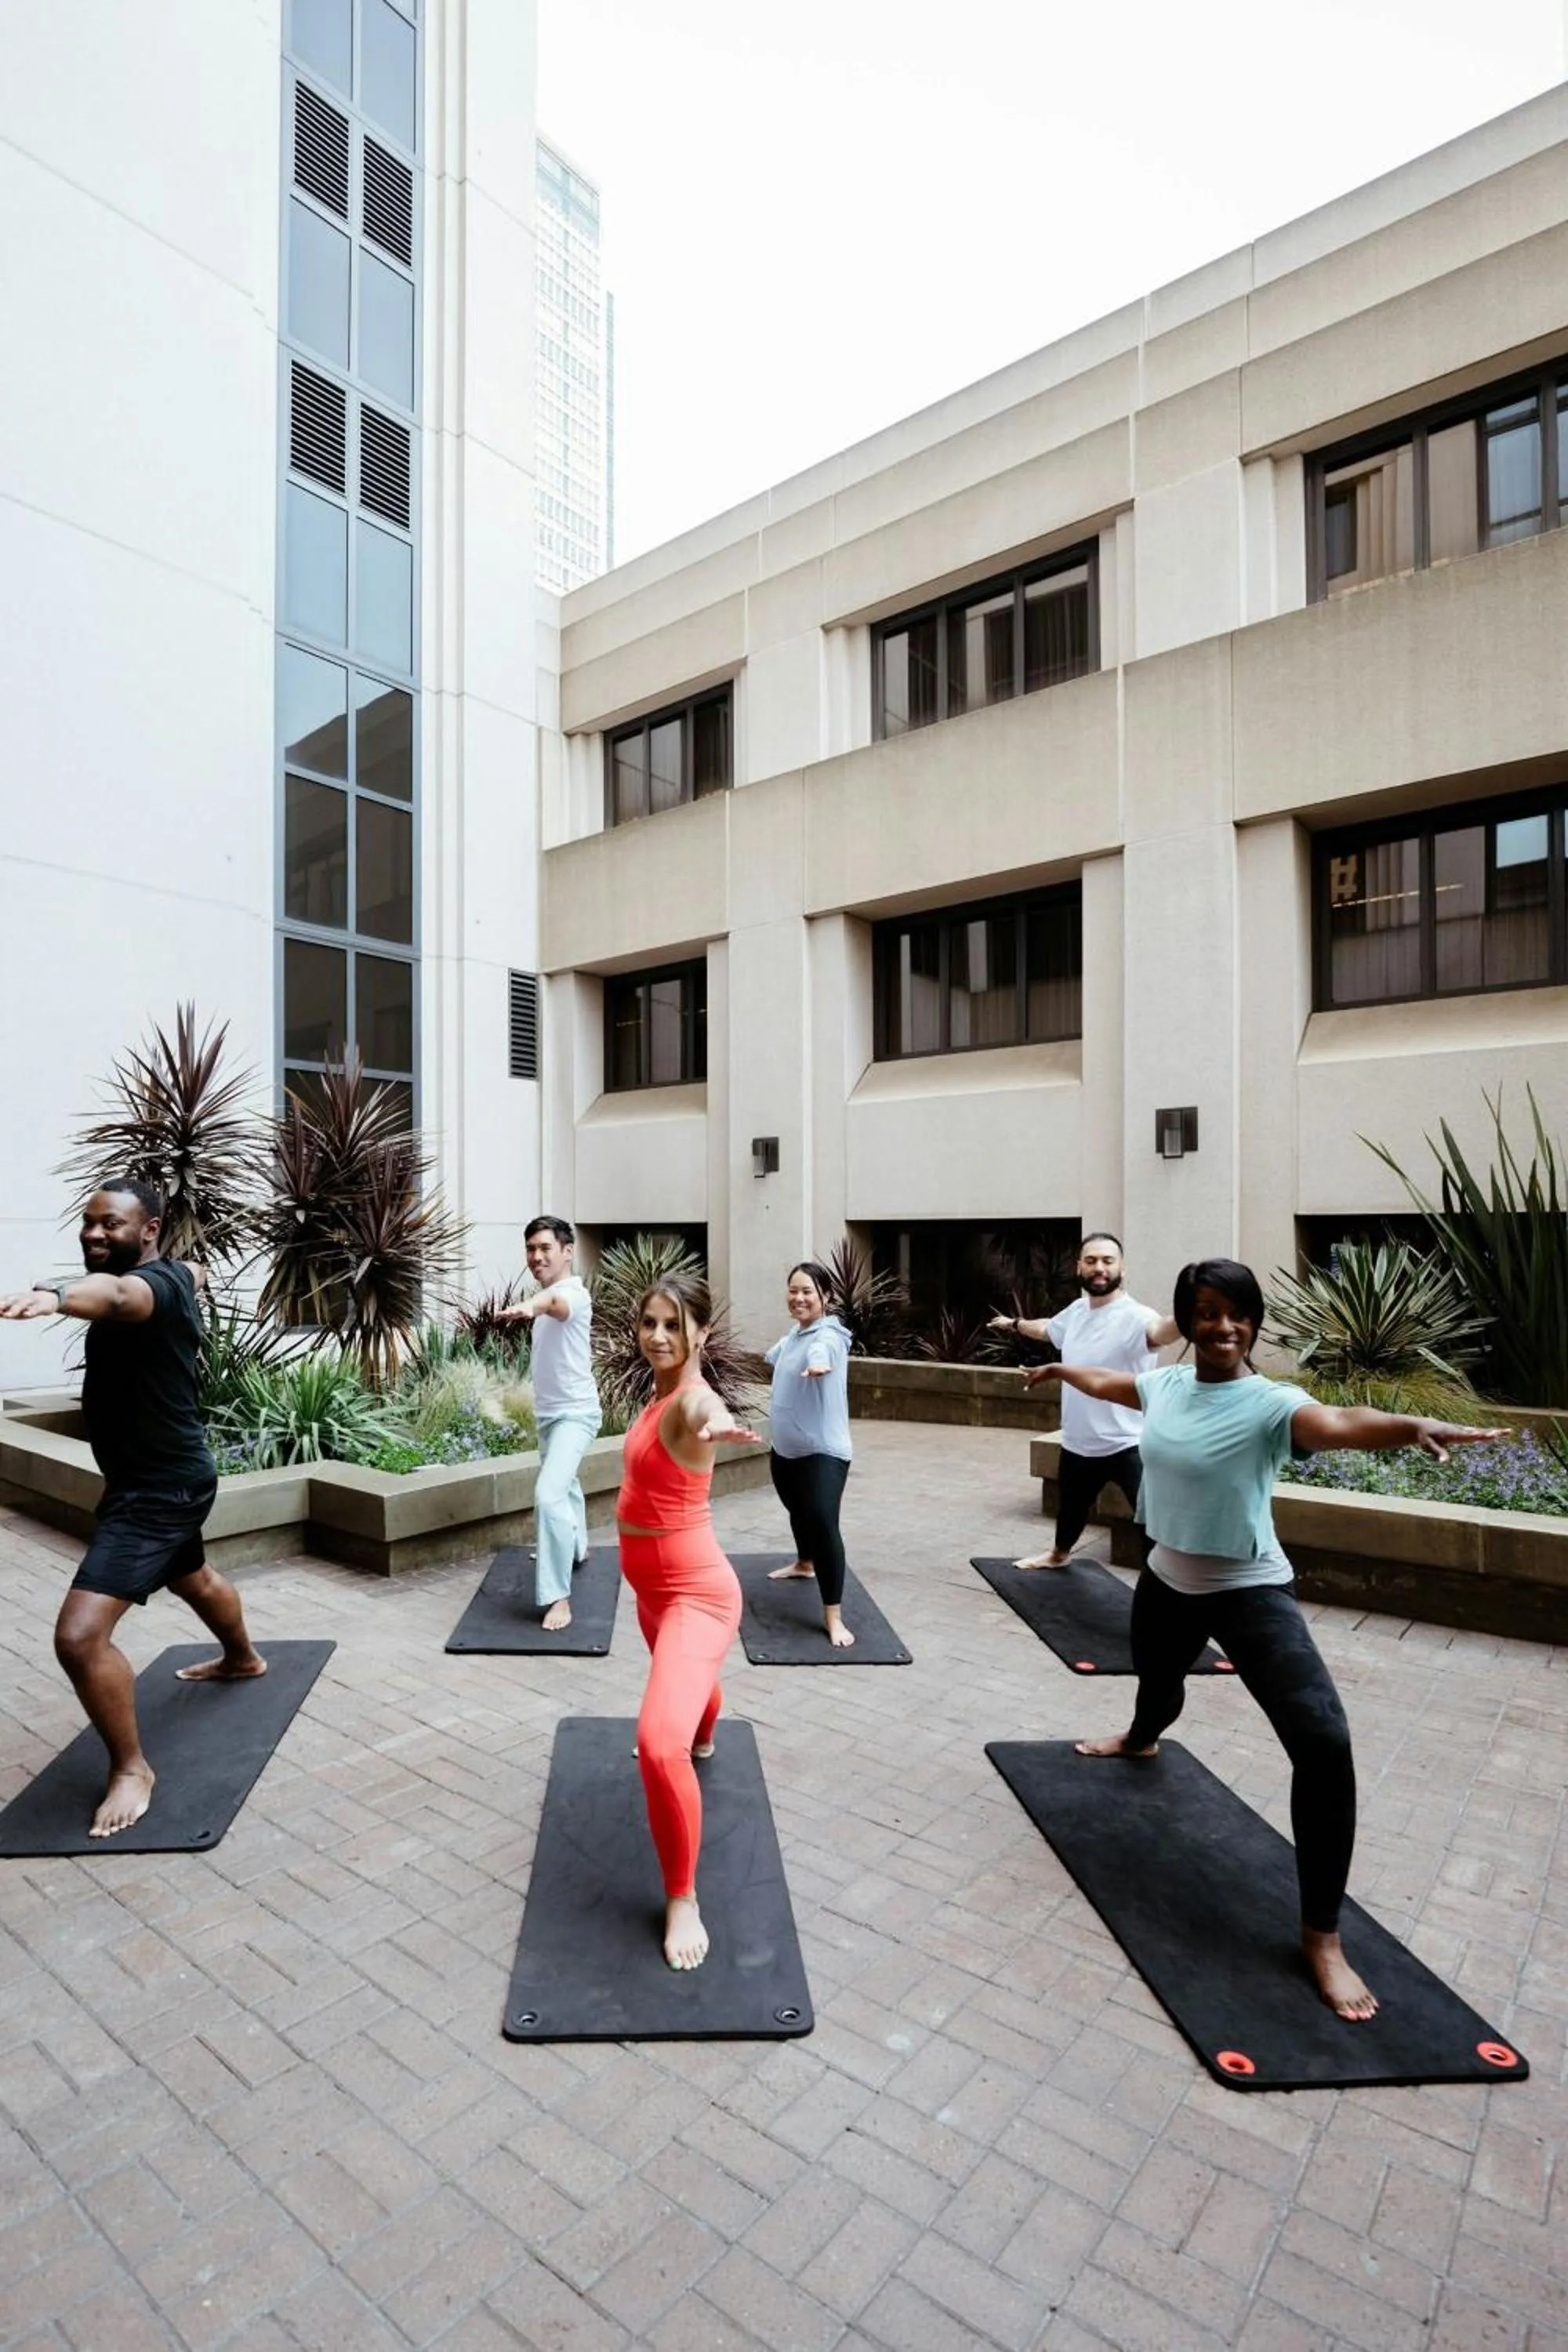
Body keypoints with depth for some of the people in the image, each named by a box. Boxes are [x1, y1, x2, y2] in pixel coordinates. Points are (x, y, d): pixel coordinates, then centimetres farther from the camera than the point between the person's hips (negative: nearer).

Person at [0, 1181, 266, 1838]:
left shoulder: (155, 1282, -24)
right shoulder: (170, 1276, 5)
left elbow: (117, 1295, -52)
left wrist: (56, 1296, -71)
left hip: (159, 1486, -11)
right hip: (164, 1475, 11)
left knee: (80, 1635, -16)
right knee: (191, 1578, 34)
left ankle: (131, 1769, 3)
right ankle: (242, 1659, 61)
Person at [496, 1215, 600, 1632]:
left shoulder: (573, 1293, -24)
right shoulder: (549, 1294, 5)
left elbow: (557, 1303, -50)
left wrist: (531, 1306, -68)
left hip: (574, 1413, -10)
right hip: (548, 1411, 10)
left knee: (549, 1494, -23)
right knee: (564, 1484, 27)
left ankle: (558, 1596, -18)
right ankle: (575, 1548, 51)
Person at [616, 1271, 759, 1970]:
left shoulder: (691, 1397, -29)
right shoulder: (660, 1392, -3)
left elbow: (706, 1411, -56)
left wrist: (717, 1426, -77)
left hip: (695, 1593, -9)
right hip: (655, 1587, 10)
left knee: (660, 1744, -22)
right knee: (681, 1675, 36)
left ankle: (683, 1900, 1)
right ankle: (702, 1737, 71)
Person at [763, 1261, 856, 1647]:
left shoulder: (828, 1336, -21)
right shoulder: (793, 1336, 5)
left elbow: (822, 1351, -48)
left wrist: (818, 1363, -68)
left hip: (823, 1450, -8)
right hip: (785, 1448, 9)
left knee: (823, 1523, -18)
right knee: (797, 1511, 27)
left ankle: (834, 1617, -11)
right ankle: (805, 1563, 55)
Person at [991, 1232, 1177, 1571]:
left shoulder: (1134, 1316, -23)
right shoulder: (1076, 1311, 2)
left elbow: (1159, 1331, -48)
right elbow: (1047, 1328, 25)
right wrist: (1014, 1323, 44)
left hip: (1127, 1445, -8)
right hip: (1078, 1442, 8)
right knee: (1071, 1506, 31)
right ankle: (1059, 1554, 59)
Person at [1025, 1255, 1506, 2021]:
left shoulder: (1269, 1403, -24)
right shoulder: (1165, 1383, -7)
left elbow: (1337, 1423, -46)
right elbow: (1109, 1383, 16)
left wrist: (1413, 1426, -67)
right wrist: (1056, 1369, 34)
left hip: (1250, 1592, -5)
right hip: (1167, 1580, 5)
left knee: (1323, 1742, -19)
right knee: (1156, 1682, 30)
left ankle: (1322, 1938, -2)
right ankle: (1141, 1739, 70)